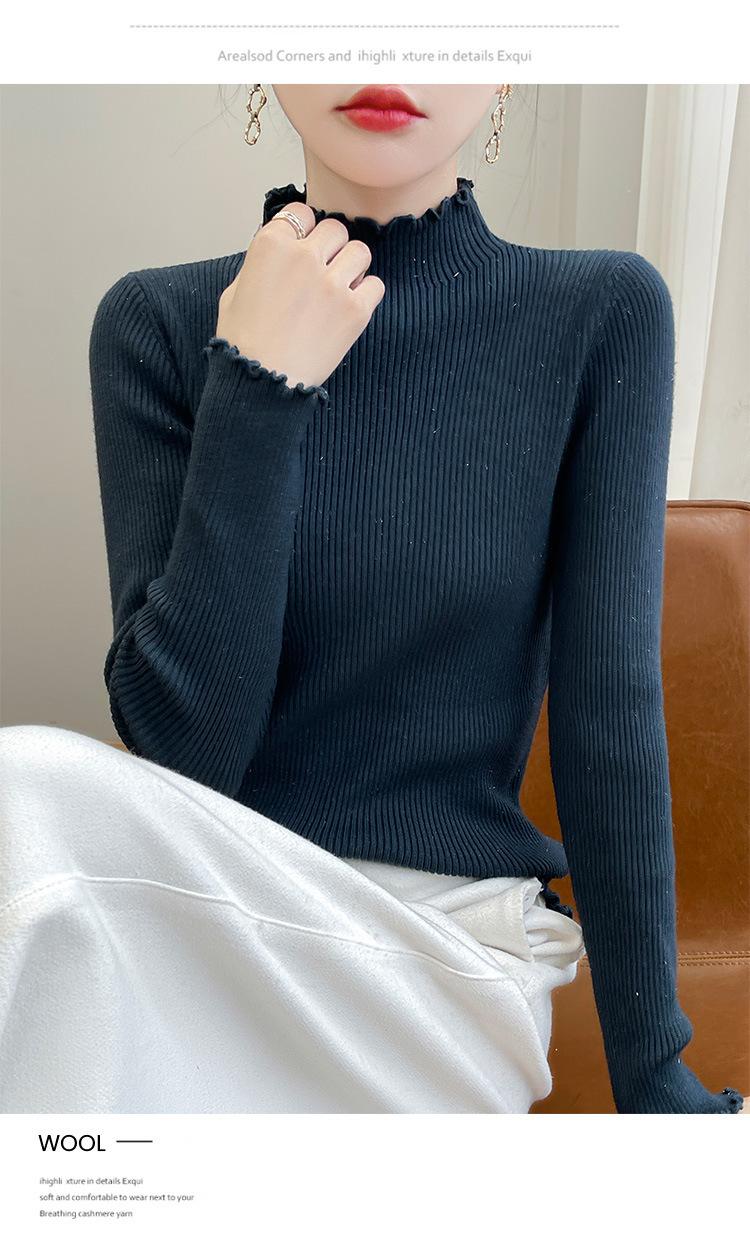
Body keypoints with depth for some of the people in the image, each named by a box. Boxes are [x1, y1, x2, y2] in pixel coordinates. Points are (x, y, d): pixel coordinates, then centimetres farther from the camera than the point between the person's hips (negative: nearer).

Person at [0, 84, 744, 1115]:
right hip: (210, 911, 2)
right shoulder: (158, 323, -3)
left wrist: (655, 1076, -4)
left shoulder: (607, 313, -4)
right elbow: (182, 742, -10)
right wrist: (261, 389, -17)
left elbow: (610, 707, -6)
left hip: (451, 942, -1)